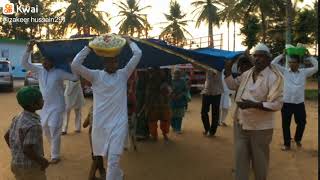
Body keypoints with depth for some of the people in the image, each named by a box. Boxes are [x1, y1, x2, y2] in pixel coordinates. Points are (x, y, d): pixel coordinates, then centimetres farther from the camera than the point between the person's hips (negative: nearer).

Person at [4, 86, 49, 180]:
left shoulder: (18, 118, 1)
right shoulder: (33, 125, -27)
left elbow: (7, 136, 12)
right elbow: (27, 149, -29)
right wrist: (42, 161, -16)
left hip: (17, 164, 8)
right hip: (31, 168, -8)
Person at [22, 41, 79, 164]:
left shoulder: (59, 73, -10)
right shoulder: (40, 71, 4)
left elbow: (75, 78, -16)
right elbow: (24, 64, 3)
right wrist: (28, 50, -7)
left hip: (56, 107, -6)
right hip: (44, 106, 6)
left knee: (54, 131, -4)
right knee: (45, 128, 17)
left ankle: (55, 156, 10)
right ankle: (54, 147, 40)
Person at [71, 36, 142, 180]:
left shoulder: (123, 74, 4)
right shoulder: (96, 75, 2)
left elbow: (138, 54, 1)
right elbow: (75, 66, -11)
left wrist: (128, 41, 13)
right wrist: (89, 47, -7)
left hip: (118, 123, -1)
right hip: (100, 124, 2)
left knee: (113, 160, -8)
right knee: (106, 156, 19)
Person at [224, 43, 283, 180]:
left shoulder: (274, 77, -14)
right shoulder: (247, 74, 7)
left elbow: (276, 104, -20)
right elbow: (232, 85, 22)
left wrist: (253, 105, -30)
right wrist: (228, 69, 7)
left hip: (260, 127, -6)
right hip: (241, 123, 6)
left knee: (259, 161, 13)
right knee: (240, 158, 13)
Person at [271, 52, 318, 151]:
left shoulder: (304, 72, 5)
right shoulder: (284, 71, 2)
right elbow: (273, 63, -3)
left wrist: (308, 56, 0)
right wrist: (282, 55, -2)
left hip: (299, 103, 1)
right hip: (286, 103, -1)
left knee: (301, 123, 12)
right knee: (286, 124, 6)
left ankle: (298, 139, 38)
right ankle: (287, 144, 21)